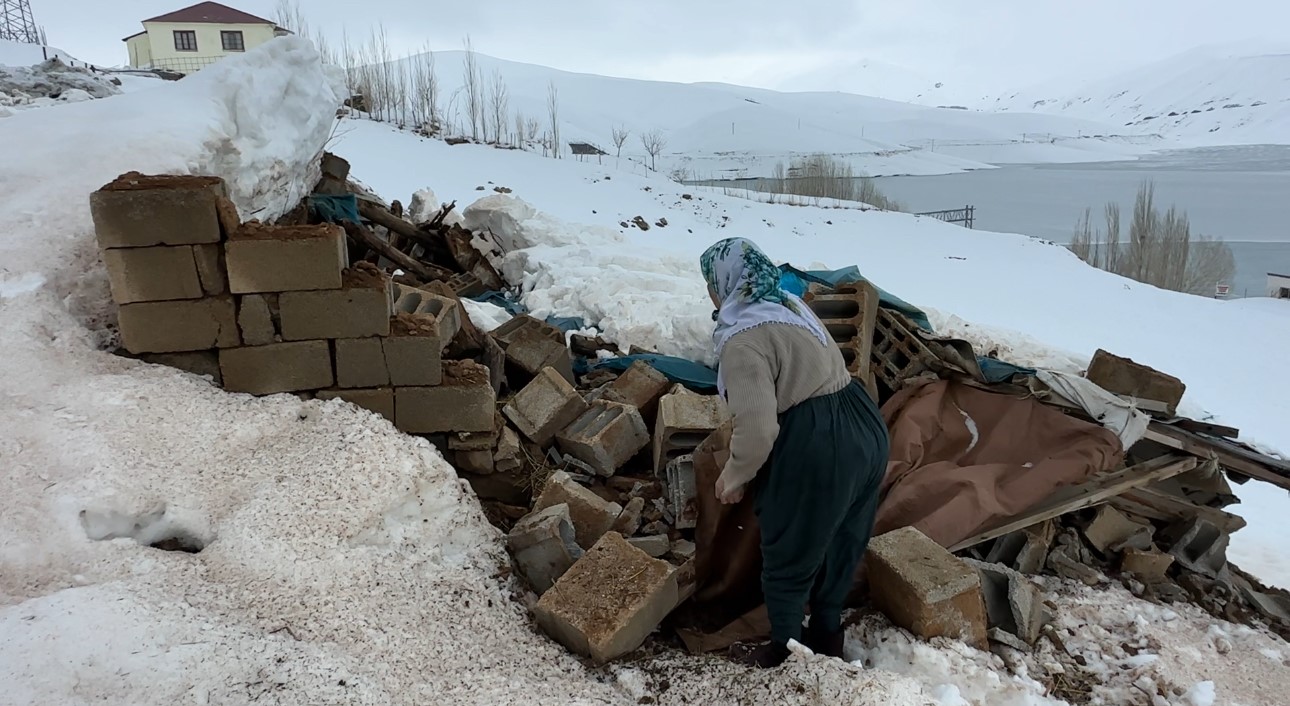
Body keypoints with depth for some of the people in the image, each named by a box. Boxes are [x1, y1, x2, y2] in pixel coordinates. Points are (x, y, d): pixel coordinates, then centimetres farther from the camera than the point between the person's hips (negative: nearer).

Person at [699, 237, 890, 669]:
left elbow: (758, 426, -25)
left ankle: (785, 652, 32)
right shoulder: (790, 305, 12)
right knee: (837, 544, 24)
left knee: (789, 556, 12)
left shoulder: (742, 337, -18)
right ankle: (827, 636, 44)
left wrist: (734, 476, -7)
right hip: (863, 430, 10)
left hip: (817, 449, -10)